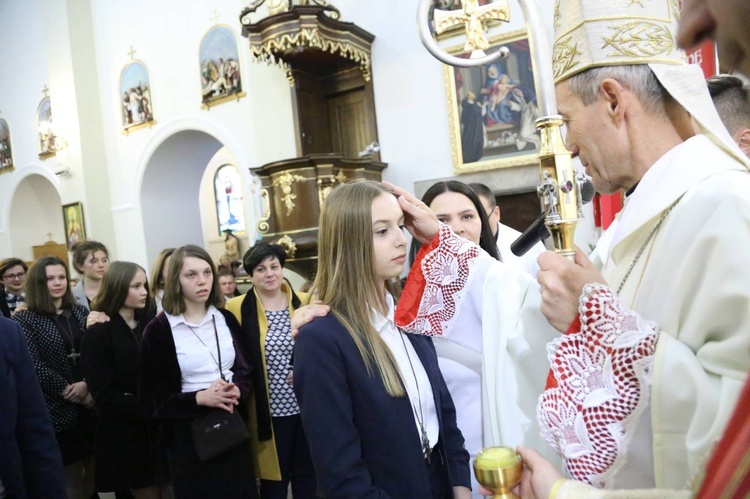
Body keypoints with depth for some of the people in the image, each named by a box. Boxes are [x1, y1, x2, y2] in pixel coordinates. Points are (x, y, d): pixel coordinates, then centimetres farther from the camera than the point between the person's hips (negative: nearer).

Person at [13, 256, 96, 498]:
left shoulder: (80, 312, 9)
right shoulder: (24, 320, -4)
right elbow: (34, 366, -13)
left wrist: (87, 385, -13)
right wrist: (70, 391, -13)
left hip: (90, 403, 4)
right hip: (58, 410, -4)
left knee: (95, 469, 11)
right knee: (71, 477, 6)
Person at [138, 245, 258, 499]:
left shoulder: (226, 319, 5)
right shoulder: (158, 329, -7)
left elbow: (247, 371, 9)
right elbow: (152, 399, -7)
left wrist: (237, 390, -12)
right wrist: (199, 398, -20)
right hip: (189, 435, -3)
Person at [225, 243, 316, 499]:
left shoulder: (305, 303, 2)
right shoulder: (237, 309, -5)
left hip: (307, 406, 2)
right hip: (269, 412, -2)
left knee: (308, 476, 15)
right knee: (274, 478, 11)